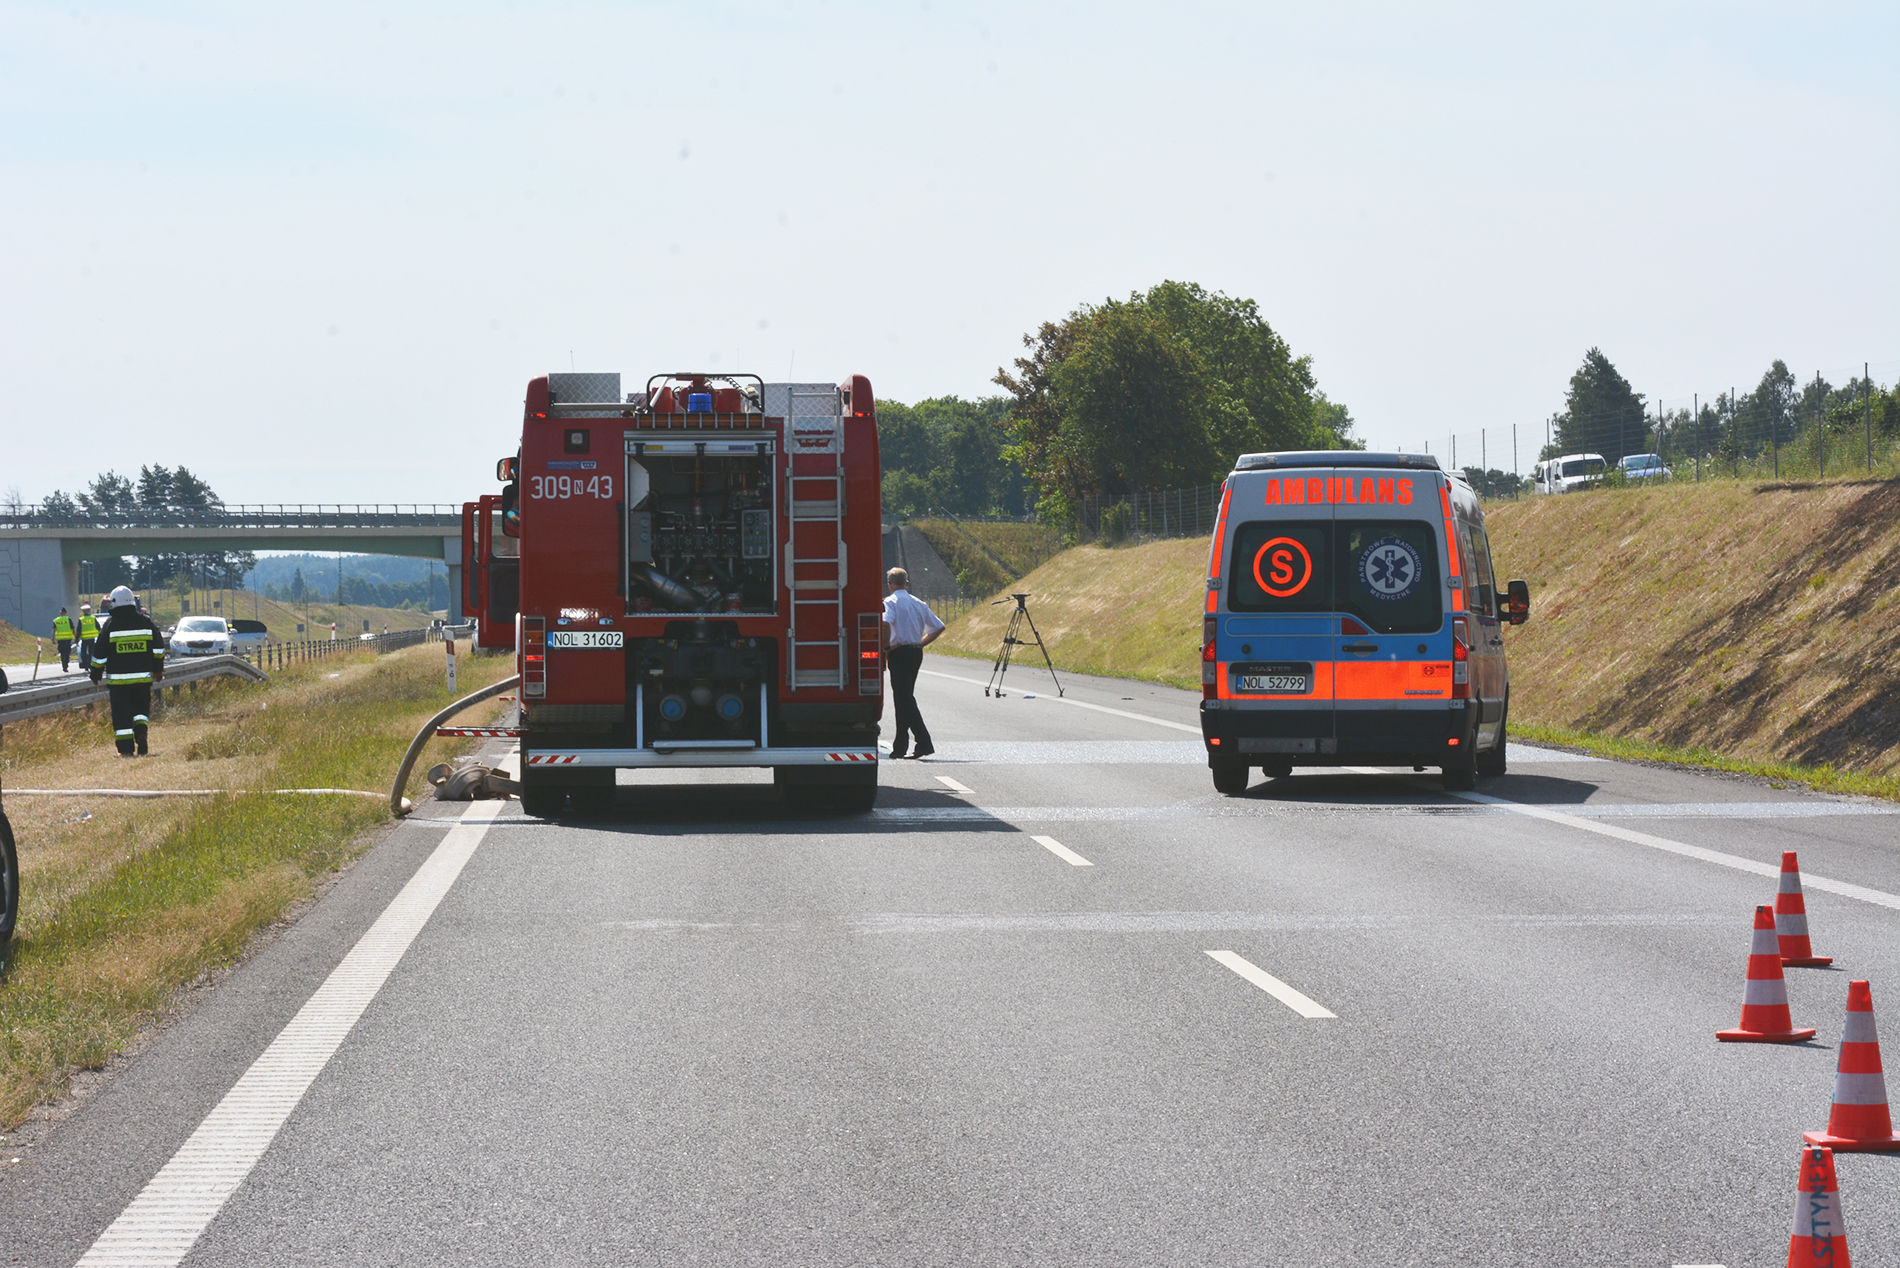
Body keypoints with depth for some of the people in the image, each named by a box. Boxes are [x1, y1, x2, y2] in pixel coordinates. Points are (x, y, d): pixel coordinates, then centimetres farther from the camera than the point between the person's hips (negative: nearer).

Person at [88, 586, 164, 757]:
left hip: (118, 678, -3)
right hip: (143, 677, 3)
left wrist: (96, 672, 9)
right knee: (141, 707, 16)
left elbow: (99, 653, -3)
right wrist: (158, 669, 25)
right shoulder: (145, 621, 4)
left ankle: (126, 748, -1)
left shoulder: (110, 624, -6)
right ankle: (141, 733, -7)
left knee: (121, 713, 2)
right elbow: (158, 647, 13)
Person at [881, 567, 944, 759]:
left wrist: (886, 648, -14)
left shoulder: (890, 602, -7)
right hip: (916, 653, 7)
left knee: (905, 698, -8)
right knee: (905, 698, 16)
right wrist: (921, 644, 15)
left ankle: (924, 742, -20)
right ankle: (900, 747, 20)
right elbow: (938, 627, 12)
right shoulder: (919, 603, 12)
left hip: (899, 653, -7)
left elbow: (886, 623, -26)